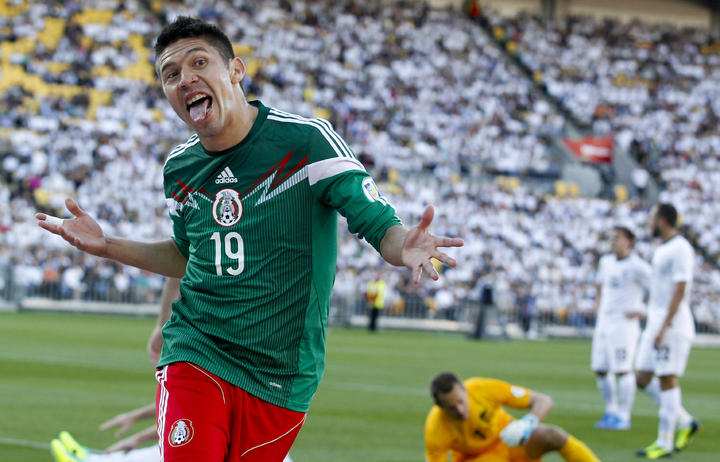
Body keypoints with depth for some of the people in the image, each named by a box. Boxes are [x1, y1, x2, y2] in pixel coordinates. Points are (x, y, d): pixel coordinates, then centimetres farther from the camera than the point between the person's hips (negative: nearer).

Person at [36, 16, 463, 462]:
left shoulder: (306, 139, -10)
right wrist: (105, 245, 13)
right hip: (195, 356, 2)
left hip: (281, 376, -2)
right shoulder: (180, 169, 6)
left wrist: (402, 245, -36)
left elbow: (377, 222, -13)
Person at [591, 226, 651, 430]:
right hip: (603, 322, 8)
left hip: (624, 323, -8)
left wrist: (643, 312, -13)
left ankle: (623, 416, -2)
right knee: (600, 369, 8)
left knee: (622, 370, -8)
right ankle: (611, 411, 21)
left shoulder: (637, 267, -11)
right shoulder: (606, 262, 12)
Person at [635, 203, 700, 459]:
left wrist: (663, 328, -22)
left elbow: (679, 291, -19)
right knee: (643, 378, 8)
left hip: (673, 325, -10)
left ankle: (664, 443, -2)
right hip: (655, 323, 10)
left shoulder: (681, 249, -14)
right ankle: (685, 422, 17)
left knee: (667, 380, -6)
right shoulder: (661, 249, 16)